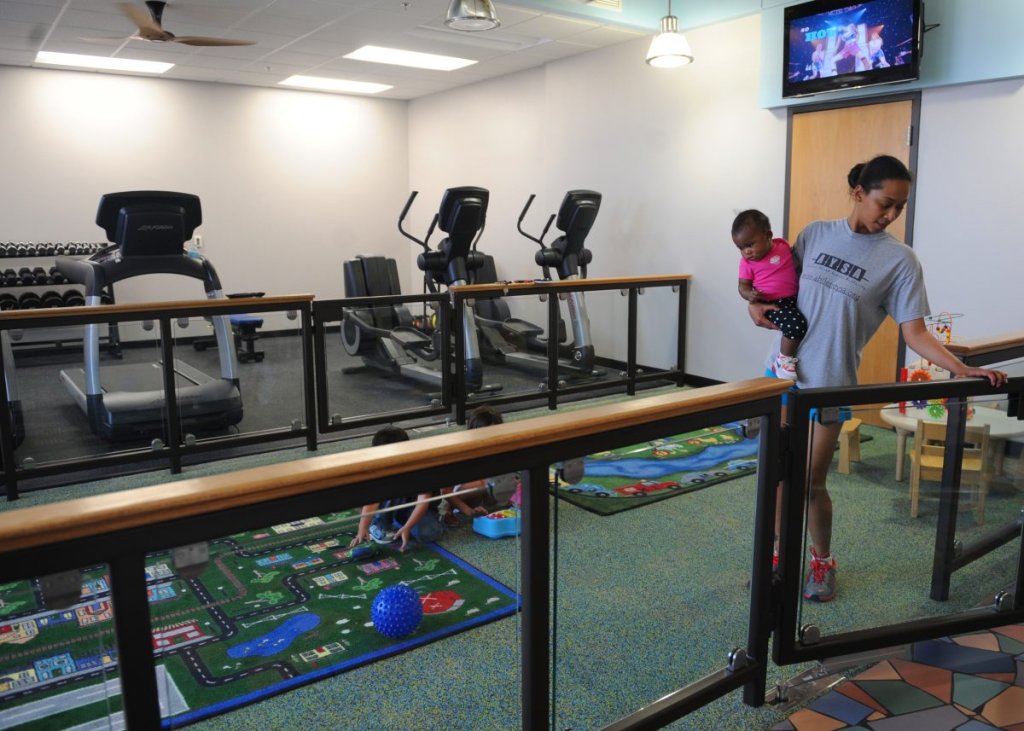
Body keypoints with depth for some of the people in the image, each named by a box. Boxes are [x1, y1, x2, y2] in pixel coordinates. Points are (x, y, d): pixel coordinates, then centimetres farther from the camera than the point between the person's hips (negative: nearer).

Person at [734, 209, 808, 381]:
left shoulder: (784, 246, 4)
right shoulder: (747, 262, -4)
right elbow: (743, 286, -1)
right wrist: (749, 294, -22)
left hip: (796, 299, 6)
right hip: (771, 304, -5)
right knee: (796, 324, -29)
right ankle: (784, 360, -9)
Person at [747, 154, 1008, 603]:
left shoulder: (899, 260, -6)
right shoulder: (816, 234, 2)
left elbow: (915, 333, -8)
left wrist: (960, 369, -21)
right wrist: (756, 304, -4)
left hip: (829, 384, -3)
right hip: (785, 369, 3)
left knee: (810, 481, 1)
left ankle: (822, 562, 27)